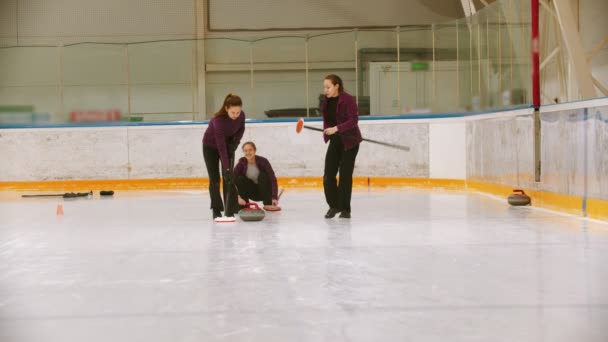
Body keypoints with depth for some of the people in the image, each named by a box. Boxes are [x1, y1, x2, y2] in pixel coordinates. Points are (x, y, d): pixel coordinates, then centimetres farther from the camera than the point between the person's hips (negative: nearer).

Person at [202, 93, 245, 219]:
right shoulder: (219, 120, -38)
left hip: (228, 144, 4)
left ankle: (229, 210, -2)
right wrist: (226, 168, -41)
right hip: (211, 146, -4)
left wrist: (235, 142, -14)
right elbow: (221, 147, -39)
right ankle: (216, 209, 3)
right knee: (214, 178, -5)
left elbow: (241, 129, 3)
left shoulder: (241, 115, -22)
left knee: (229, 177, -4)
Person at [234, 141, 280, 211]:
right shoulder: (242, 162, -14)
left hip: (264, 191, -2)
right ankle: (244, 205, -15)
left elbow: (273, 179, -27)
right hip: (252, 193, 2)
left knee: (263, 175, -29)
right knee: (240, 179, -22)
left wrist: (274, 197, -38)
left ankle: (268, 204, -24)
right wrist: (239, 197, -35)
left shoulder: (262, 161, -21)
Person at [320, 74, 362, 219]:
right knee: (328, 174, 0)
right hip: (335, 141, 6)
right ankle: (333, 205, 17)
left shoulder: (348, 99, -16)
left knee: (345, 175, -2)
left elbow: (353, 120, -22)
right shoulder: (327, 101, 5)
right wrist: (326, 130, -4)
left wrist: (336, 128, -31)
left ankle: (345, 209, 9)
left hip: (350, 141, -6)